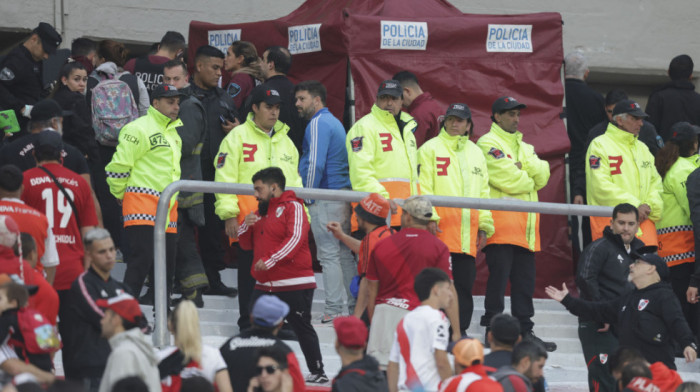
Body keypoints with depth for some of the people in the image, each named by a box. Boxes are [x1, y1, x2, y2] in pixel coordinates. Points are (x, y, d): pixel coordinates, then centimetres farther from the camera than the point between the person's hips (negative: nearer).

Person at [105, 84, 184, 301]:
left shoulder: (173, 132, 20)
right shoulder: (139, 129, -9)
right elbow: (119, 165, -11)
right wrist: (121, 195, 0)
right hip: (143, 205, -8)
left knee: (166, 265, 9)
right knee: (141, 260, -16)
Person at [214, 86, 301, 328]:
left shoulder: (285, 141, 19)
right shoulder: (238, 137, 0)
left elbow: (294, 181, 25)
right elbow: (225, 178, -5)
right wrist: (229, 215, -12)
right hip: (249, 219, -5)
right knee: (250, 272, 0)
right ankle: (248, 322, 7)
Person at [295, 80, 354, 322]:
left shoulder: (318, 124, -10)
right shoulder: (334, 122, 20)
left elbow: (316, 164, -17)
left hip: (325, 199, -9)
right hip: (343, 198, 9)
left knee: (329, 255, -8)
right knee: (345, 254, 11)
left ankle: (333, 310, -8)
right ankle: (355, 308, 11)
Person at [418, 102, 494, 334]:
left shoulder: (476, 152, 20)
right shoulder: (431, 148, 4)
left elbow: (484, 191, 21)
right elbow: (423, 187, -4)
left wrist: (484, 226, 14)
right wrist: (429, 217, -15)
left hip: (468, 230, 5)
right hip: (440, 228, -5)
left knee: (465, 282, 4)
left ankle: (461, 330, 9)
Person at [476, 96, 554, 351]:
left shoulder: (524, 147, 23)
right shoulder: (488, 144, -3)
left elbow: (542, 176, 8)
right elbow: (508, 181, -14)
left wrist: (524, 164, -7)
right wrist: (529, 179, 2)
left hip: (526, 223, 8)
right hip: (501, 222, -8)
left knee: (525, 280, 8)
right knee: (499, 277, -9)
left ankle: (525, 330, 11)